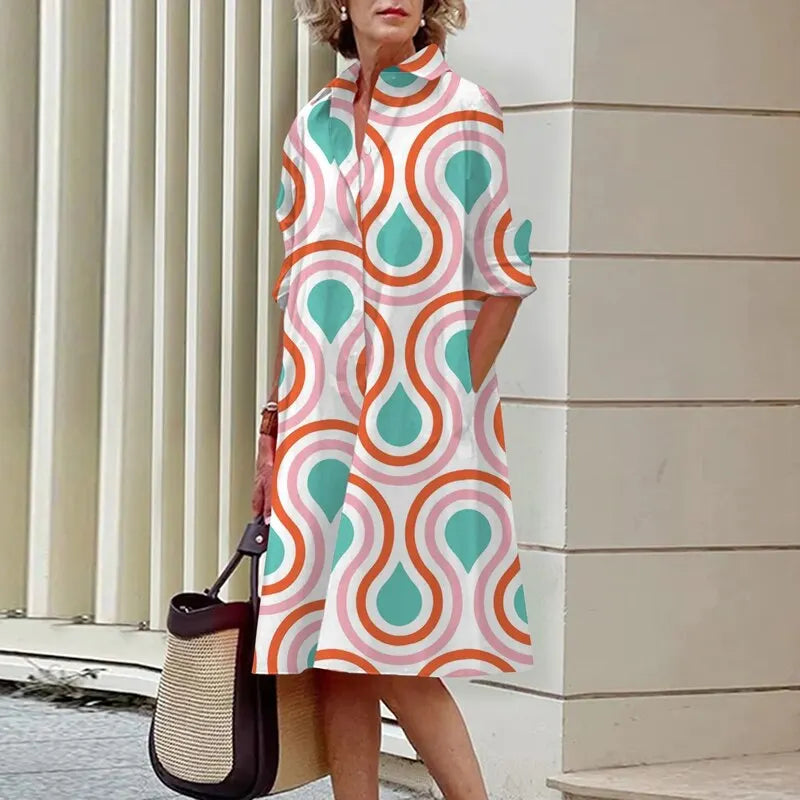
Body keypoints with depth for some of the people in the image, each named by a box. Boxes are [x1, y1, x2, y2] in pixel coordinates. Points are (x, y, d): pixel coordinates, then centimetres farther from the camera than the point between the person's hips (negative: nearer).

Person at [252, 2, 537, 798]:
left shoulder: (464, 113, -2)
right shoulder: (314, 127, 14)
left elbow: (504, 276, -4)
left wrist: (456, 399, -12)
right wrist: (275, 422, 13)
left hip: (415, 416, -6)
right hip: (324, 417, 6)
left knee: (388, 642, -10)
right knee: (334, 650, 4)